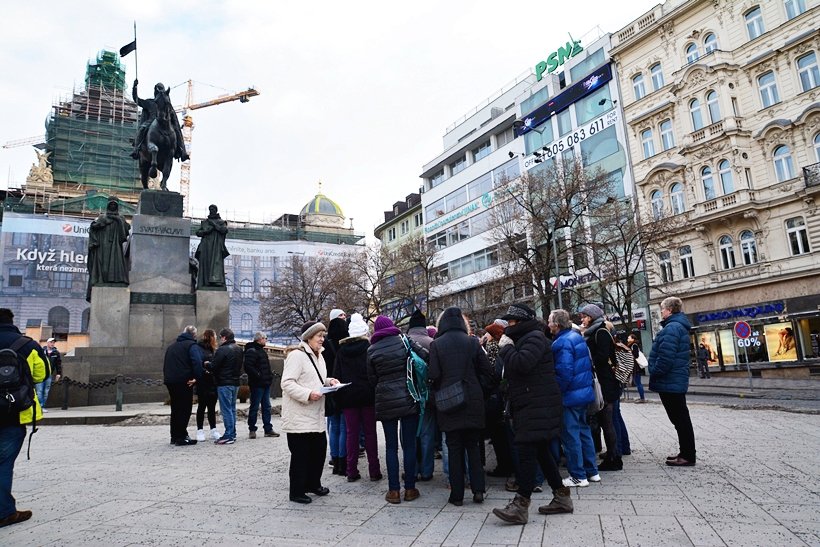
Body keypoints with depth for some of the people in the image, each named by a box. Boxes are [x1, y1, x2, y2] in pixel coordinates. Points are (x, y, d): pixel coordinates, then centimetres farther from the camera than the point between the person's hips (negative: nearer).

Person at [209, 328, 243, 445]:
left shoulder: (222, 350, -15)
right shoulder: (239, 349, 12)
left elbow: (214, 366, -14)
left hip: (224, 383, -8)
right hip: (235, 382, 8)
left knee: (226, 410, -5)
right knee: (232, 409, 14)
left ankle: (228, 436, -4)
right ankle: (233, 434, 18)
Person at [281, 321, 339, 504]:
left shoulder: (318, 356, 15)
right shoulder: (297, 355, -15)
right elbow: (287, 383, -21)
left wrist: (329, 381, 7)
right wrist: (308, 394, -29)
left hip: (316, 416, 9)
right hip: (299, 417, -9)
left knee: (319, 449, 15)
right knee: (300, 454, 1)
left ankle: (313, 484, 33)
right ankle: (297, 492, 16)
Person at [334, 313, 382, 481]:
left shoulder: (341, 350, 4)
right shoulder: (370, 347, -4)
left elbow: (336, 374, 5)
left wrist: (339, 397, 8)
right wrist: (376, 393, 1)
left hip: (348, 396, 2)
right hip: (368, 396, -2)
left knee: (352, 433, 8)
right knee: (370, 432, 5)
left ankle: (351, 471, 10)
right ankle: (374, 471, 8)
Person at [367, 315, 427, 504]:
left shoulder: (371, 350, 0)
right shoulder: (404, 341, -3)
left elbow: (372, 379, 5)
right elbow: (427, 357, -9)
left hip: (385, 402, 1)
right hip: (408, 400, 0)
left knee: (391, 446, 8)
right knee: (409, 444, 7)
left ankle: (394, 490, 10)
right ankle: (410, 488, 13)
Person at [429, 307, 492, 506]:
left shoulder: (436, 344, -7)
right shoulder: (472, 342, -2)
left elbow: (434, 376, -10)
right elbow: (486, 372, -2)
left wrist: (440, 393, 7)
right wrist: (477, 390, 10)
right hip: (473, 402, 2)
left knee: (454, 448, 8)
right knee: (473, 445, 14)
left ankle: (457, 494, 12)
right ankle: (478, 489, 11)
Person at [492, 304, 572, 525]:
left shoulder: (535, 337, -11)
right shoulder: (523, 339, 20)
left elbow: (522, 363, -27)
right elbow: (514, 369, 22)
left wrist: (506, 347, -13)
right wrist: (507, 347, 7)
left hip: (538, 405, -11)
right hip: (529, 405, 11)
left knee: (527, 452, -11)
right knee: (541, 451, 14)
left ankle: (520, 505, -9)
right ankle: (561, 497, 23)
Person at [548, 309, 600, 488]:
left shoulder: (562, 343, -20)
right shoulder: (577, 336, 8)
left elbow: (564, 373, -24)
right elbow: (588, 364, 16)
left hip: (570, 396, -9)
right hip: (585, 392, 9)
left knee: (570, 435, 1)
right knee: (583, 430, 17)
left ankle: (578, 476, 9)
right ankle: (592, 472, 26)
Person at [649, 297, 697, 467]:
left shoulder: (672, 328, -19)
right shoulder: (679, 326, 16)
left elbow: (665, 357, -27)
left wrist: (654, 375, -16)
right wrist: (656, 376, 19)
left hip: (670, 382, -11)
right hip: (677, 381, 11)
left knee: (680, 419, -2)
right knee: (681, 419, 16)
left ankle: (688, 456, 6)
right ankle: (686, 453, 25)